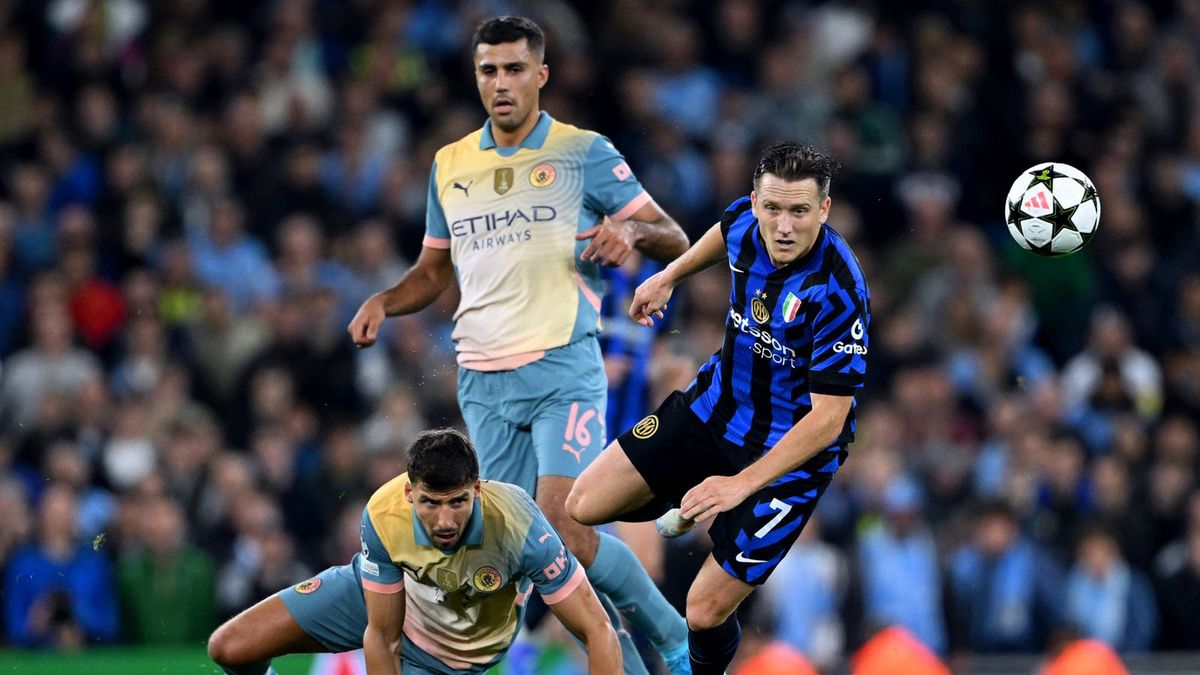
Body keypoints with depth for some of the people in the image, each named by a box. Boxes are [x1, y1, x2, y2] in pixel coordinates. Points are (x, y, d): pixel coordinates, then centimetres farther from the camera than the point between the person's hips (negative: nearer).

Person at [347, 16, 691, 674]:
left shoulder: (584, 152, 1)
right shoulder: (449, 165, 14)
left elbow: (674, 237, 2)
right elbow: (434, 270, 25)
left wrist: (631, 231, -20)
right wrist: (383, 302, 6)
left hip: (564, 371, -5)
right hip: (483, 383, 5)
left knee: (567, 533, -18)